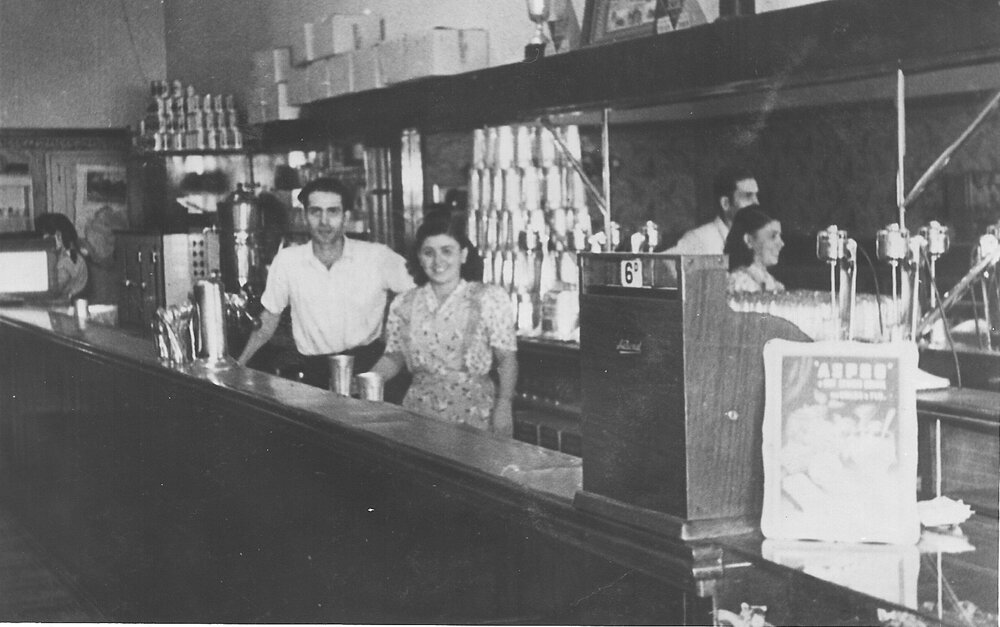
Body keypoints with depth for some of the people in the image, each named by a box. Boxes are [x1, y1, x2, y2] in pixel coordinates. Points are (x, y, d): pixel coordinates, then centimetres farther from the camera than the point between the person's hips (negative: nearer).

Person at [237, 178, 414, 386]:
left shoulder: (377, 256, -3)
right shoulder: (286, 260, 2)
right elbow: (267, 322, 13)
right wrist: (236, 367, 6)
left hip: (369, 369, -2)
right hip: (316, 375, 2)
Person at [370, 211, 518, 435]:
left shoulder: (490, 299, -4)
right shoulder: (403, 305, 6)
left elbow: (507, 359, -5)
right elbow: (393, 358, 14)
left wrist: (504, 404, -17)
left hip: (474, 414, -3)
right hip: (420, 412, 3)